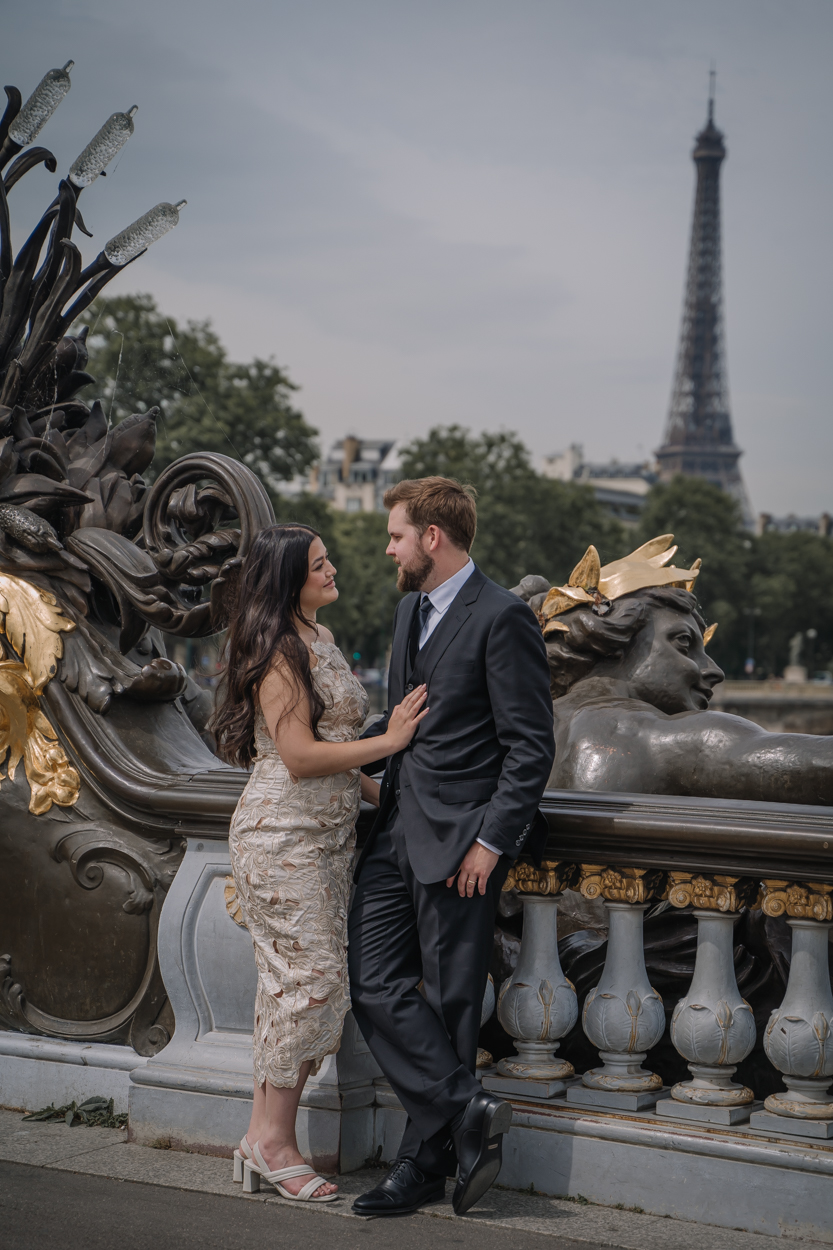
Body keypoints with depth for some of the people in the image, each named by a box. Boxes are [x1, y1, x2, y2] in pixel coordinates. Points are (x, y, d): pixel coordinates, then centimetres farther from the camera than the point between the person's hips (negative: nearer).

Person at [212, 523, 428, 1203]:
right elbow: (299, 756, -20)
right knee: (312, 976, -8)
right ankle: (274, 1140, 3)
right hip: (284, 838, -9)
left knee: (296, 982, 9)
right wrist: (389, 742, -16)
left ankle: (265, 1135, 16)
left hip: (328, 835, 9)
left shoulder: (319, 637, 15)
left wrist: (374, 789, 17)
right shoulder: (278, 651, -14)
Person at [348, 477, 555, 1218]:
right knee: (374, 983, 1)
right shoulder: (412, 608, 14)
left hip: (460, 839, -8)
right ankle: (469, 1114, 9)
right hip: (399, 828, 8)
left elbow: (531, 745, -14)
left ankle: (428, 1160, 13)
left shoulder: (502, 618, -13)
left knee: (447, 1004, 1)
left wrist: (491, 840, -17)